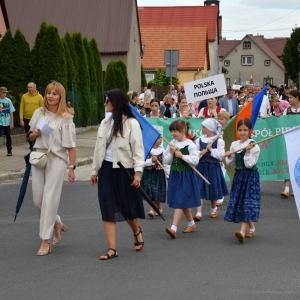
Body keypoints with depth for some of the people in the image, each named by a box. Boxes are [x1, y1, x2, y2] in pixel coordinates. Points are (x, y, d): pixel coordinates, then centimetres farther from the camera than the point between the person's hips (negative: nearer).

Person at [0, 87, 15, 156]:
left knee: (8, 137, 12)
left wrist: (12, 123, 1)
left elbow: (11, 112, 3)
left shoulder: (8, 101, 1)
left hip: (7, 123, 2)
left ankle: (9, 150, 25)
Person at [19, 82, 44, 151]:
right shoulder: (24, 96, 1)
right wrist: (21, 119, -4)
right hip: (26, 119, 3)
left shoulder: (39, 97, -4)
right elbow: (21, 108, 1)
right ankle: (32, 148, 28)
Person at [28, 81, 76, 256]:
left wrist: (72, 167, -11)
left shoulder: (65, 117, -7)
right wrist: (34, 134, -6)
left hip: (57, 160, -5)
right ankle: (57, 224, 34)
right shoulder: (39, 113, 7)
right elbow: (30, 137, 17)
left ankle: (46, 241, 0)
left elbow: (71, 145, -8)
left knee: (50, 200, -6)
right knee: (38, 199, 8)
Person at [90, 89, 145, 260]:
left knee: (128, 207, 7)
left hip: (124, 169, -5)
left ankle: (137, 231, 38)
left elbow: (138, 149, -12)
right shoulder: (105, 123, 10)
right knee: (108, 208, -1)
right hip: (106, 169, 5)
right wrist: (95, 170, 14)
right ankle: (112, 249, 1)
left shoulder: (131, 123, -8)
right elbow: (99, 147, 14)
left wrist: (137, 172, -20)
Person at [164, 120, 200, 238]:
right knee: (183, 203, 15)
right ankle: (191, 223, 32)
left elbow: (195, 160, -18)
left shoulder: (190, 144, -10)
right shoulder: (172, 144, 5)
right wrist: (171, 153, -9)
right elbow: (166, 161, 8)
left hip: (186, 176, -6)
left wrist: (181, 155, -18)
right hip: (175, 175, 6)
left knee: (180, 202, -11)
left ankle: (174, 228, -18)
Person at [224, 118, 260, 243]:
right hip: (238, 175, 6)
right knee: (238, 202, 7)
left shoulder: (254, 146, -8)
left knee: (248, 202, -13)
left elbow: (250, 164, -14)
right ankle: (252, 228, 24)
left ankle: (243, 231, -23)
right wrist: (229, 156, -6)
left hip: (250, 176, -6)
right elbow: (231, 163, 13)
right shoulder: (234, 145, 8)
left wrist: (248, 151, -22)